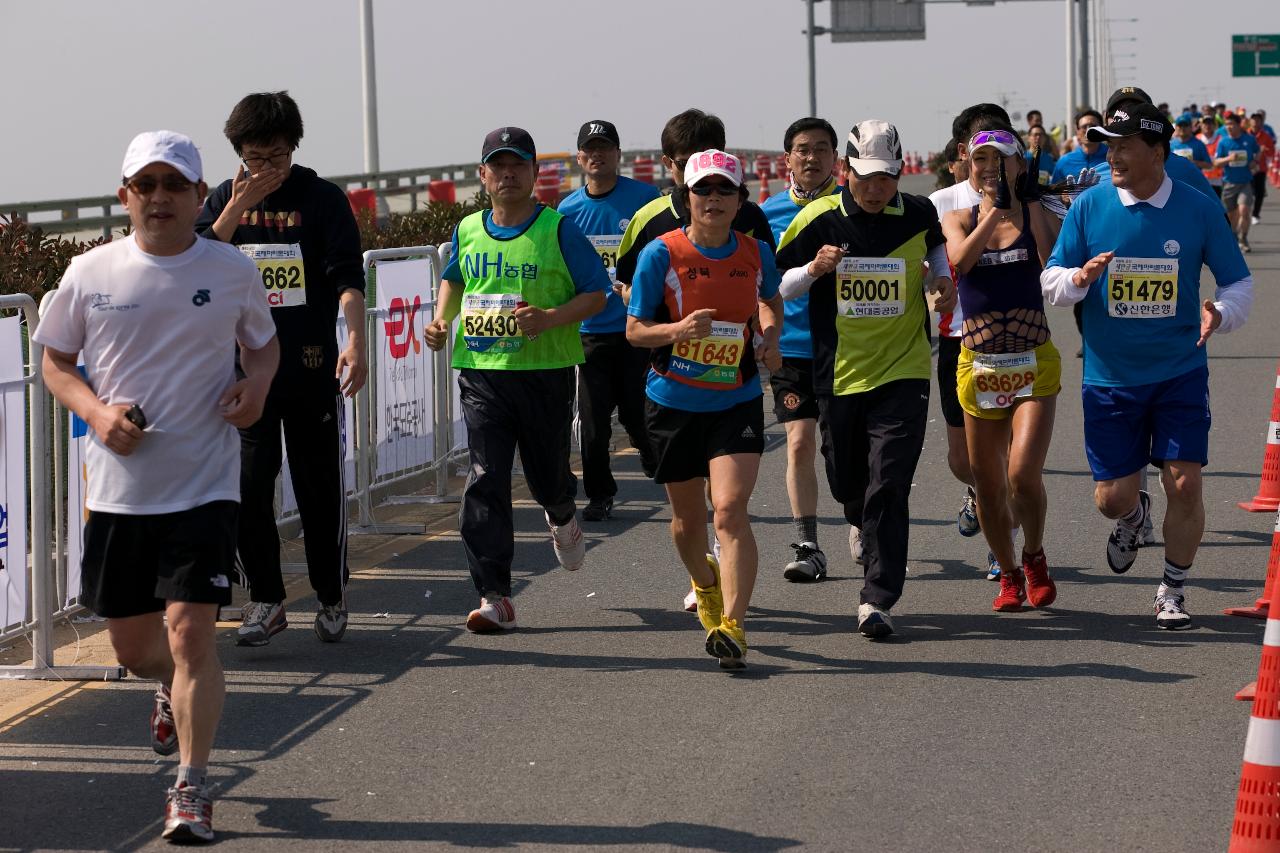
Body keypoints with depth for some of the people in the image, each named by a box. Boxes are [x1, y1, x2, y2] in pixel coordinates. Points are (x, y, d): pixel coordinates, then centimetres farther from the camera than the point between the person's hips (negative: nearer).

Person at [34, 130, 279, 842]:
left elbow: (264, 342, 17)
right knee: (133, 645, 12)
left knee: (190, 632, -13)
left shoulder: (233, 271, 1)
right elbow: (55, 362, 10)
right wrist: (96, 411, -9)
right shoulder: (90, 273, 1)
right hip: (119, 485, 2)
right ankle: (175, 690, 49)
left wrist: (257, 381, -6)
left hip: (206, 483, -2)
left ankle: (192, 789, -1)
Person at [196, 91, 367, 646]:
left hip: (312, 369, -2)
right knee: (247, 487, -3)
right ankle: (266, 601, 9)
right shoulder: (225, 200, 8)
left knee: (320, 489, 5)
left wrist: (354, 341, -26)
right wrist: (238, 206, -14)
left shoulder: (322, 199, -1)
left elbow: (347, 278, -10)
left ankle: (331, 598, 20)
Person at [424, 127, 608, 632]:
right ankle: (494, 597, -11)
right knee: (485, 481, -10)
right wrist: (441, 320, 10)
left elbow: (597, 293, -3)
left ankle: (562, 518, 52)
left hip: (546, 372, -2)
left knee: (547, 475, 11)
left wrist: (550, 318, -19)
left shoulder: (558, 230, -4)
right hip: (481, 373, 2)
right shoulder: (467, 231, 8)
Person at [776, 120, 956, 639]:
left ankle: (877, 600, -7)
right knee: (845, 480, 16)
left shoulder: (918, 215, -2)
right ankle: (860, 521, 53)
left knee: (888, 487, -12)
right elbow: (774, 287, 0)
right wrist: (813, 270, -19)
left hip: (903, 375, -1)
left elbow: (937, 243, 23)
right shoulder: (819, 220, -7)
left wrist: (943, 279, 4)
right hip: (839, 376, 1)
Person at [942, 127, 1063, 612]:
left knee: (1023, 475, -17)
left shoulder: (1036, 216, 1)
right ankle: (1009, 576, 28)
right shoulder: (958, 221, 5)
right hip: (979, 366, 2)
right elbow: (961, 260, -15)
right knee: (988, 485, 8)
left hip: (1034, 365, -2)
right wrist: (996, 210, -14)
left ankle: (1034, 555, 11)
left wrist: (1030, 202, -11)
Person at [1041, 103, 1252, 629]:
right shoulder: (1089, 207, -4)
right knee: (1112, 497, 3)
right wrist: (1079, 277, -22)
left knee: (1184, 484, -8)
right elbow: (1050, 283, 0)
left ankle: (1172, 592, 13)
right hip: (1109, 376, 1)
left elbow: (1238, 282, 4)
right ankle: (1134, 517, 42)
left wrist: (1221, 314, -18)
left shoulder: (1198, 210, -5)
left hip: (1180, 373, -1)